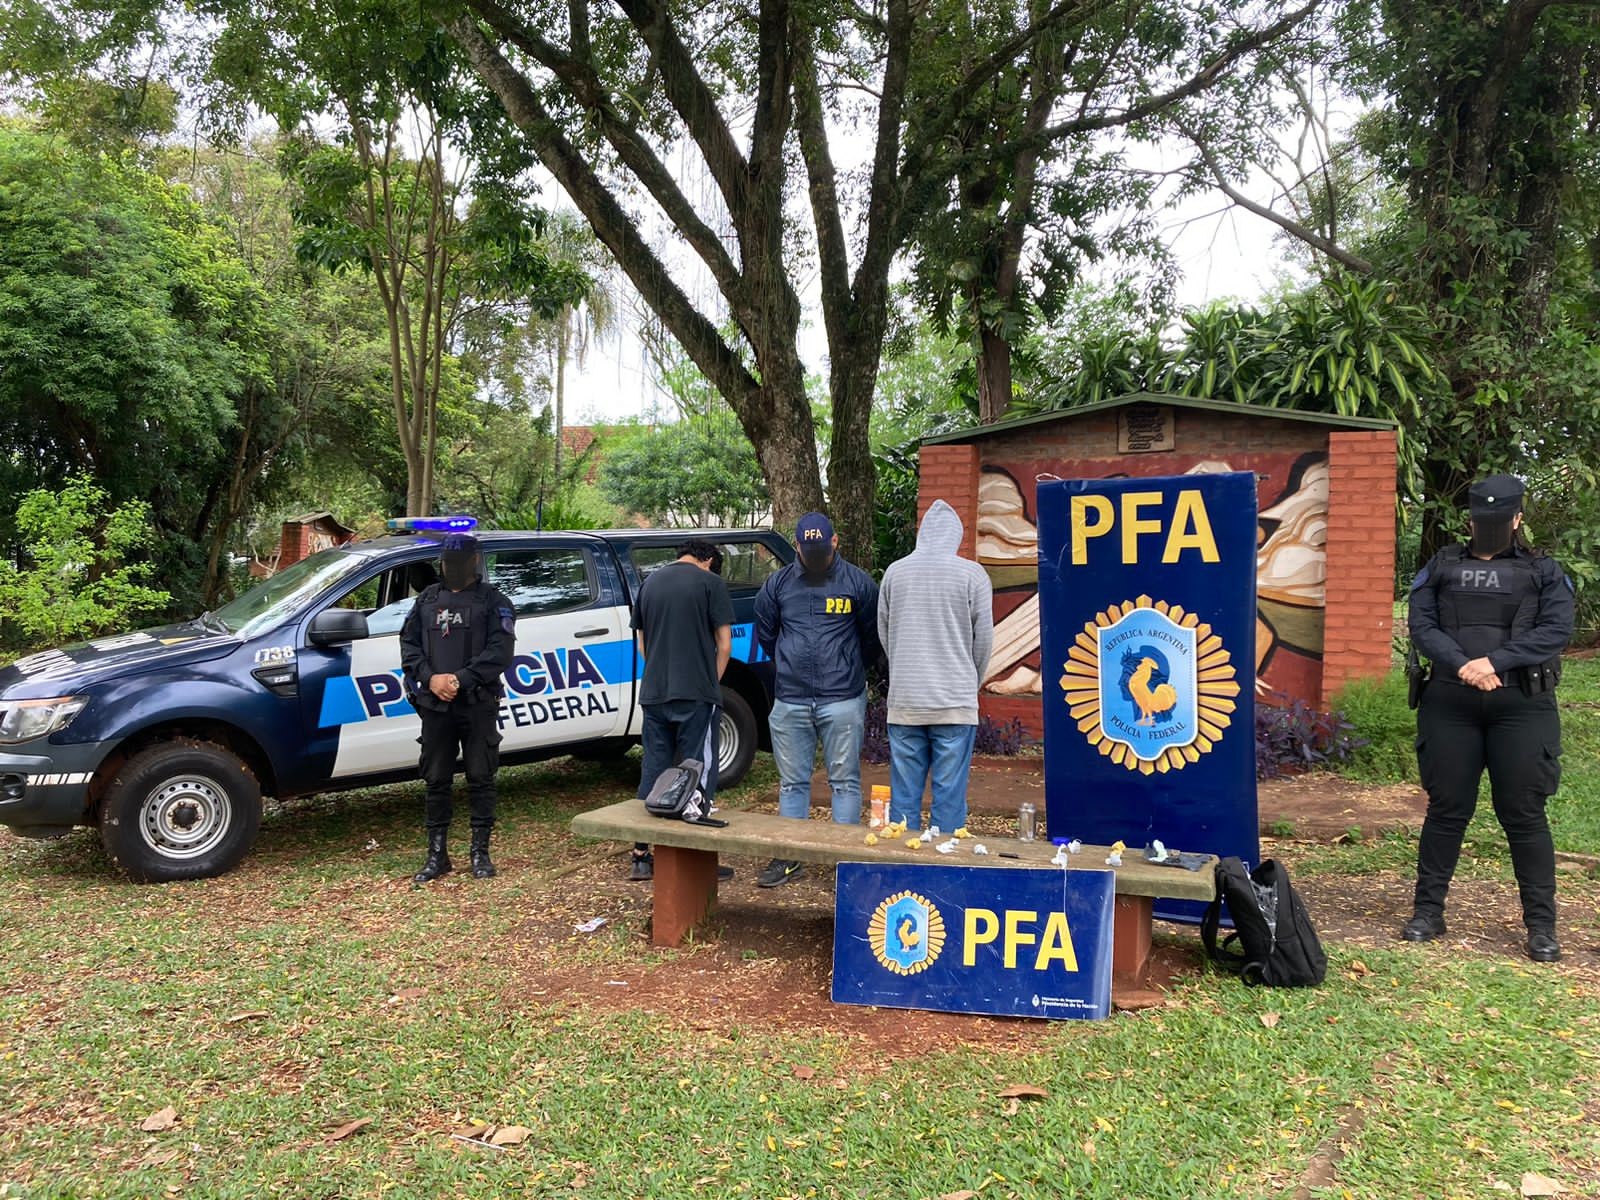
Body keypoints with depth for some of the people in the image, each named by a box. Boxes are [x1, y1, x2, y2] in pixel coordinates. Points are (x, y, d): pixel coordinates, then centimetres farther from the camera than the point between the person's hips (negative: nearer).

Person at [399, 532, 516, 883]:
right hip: (435, 706, 4)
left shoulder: (493, 602, 1)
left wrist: (461, 679, -18)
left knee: (480, 779, 2)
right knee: (436, 780, 7)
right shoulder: (427, 600, 14)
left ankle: (480, 853, 13)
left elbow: (500, 651, -9)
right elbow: (409, 644, 9)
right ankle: (437, 856, 16)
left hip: (478, 705, -3)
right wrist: (430, 678, -9)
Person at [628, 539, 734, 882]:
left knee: (653, 770, 12)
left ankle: (641, 856, 15)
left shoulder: (650, 583, 13)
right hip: (696, 694, -5)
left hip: (654, 694, 5)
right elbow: (724, 644, -4)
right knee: (699, 772, 2)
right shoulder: (710, 583, -3)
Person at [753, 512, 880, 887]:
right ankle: (788, 857, 19)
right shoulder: (777, 584, 5)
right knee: (792, 782, 10)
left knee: (844, 781, 3)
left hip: (842, 700, -2)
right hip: (789, 701, 3)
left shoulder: (857, 582, -1)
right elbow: (765, 635, 18)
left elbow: (872, 636, 9)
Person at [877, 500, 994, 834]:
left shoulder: (895, 572, 4)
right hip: (955, 701, -2)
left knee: (904, 794, 8)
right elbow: (984, 639, 0)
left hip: (904, 701, 3)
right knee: (949, 796, 1)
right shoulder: (971, 574, -4)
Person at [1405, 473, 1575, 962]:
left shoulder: (1544, 572, 10)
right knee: (1446, 809, 6)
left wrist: (1495, 661, -16)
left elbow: (1556, 630, -4)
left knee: (1523, 813, 1)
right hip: (1450, 703, 1)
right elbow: (1422, 626, 2)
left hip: (1523, 706, -1)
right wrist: (1462, 665, -14)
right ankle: (1427, 911, 16)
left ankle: (1542, 924, 11)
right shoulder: (1442, 566, 12)